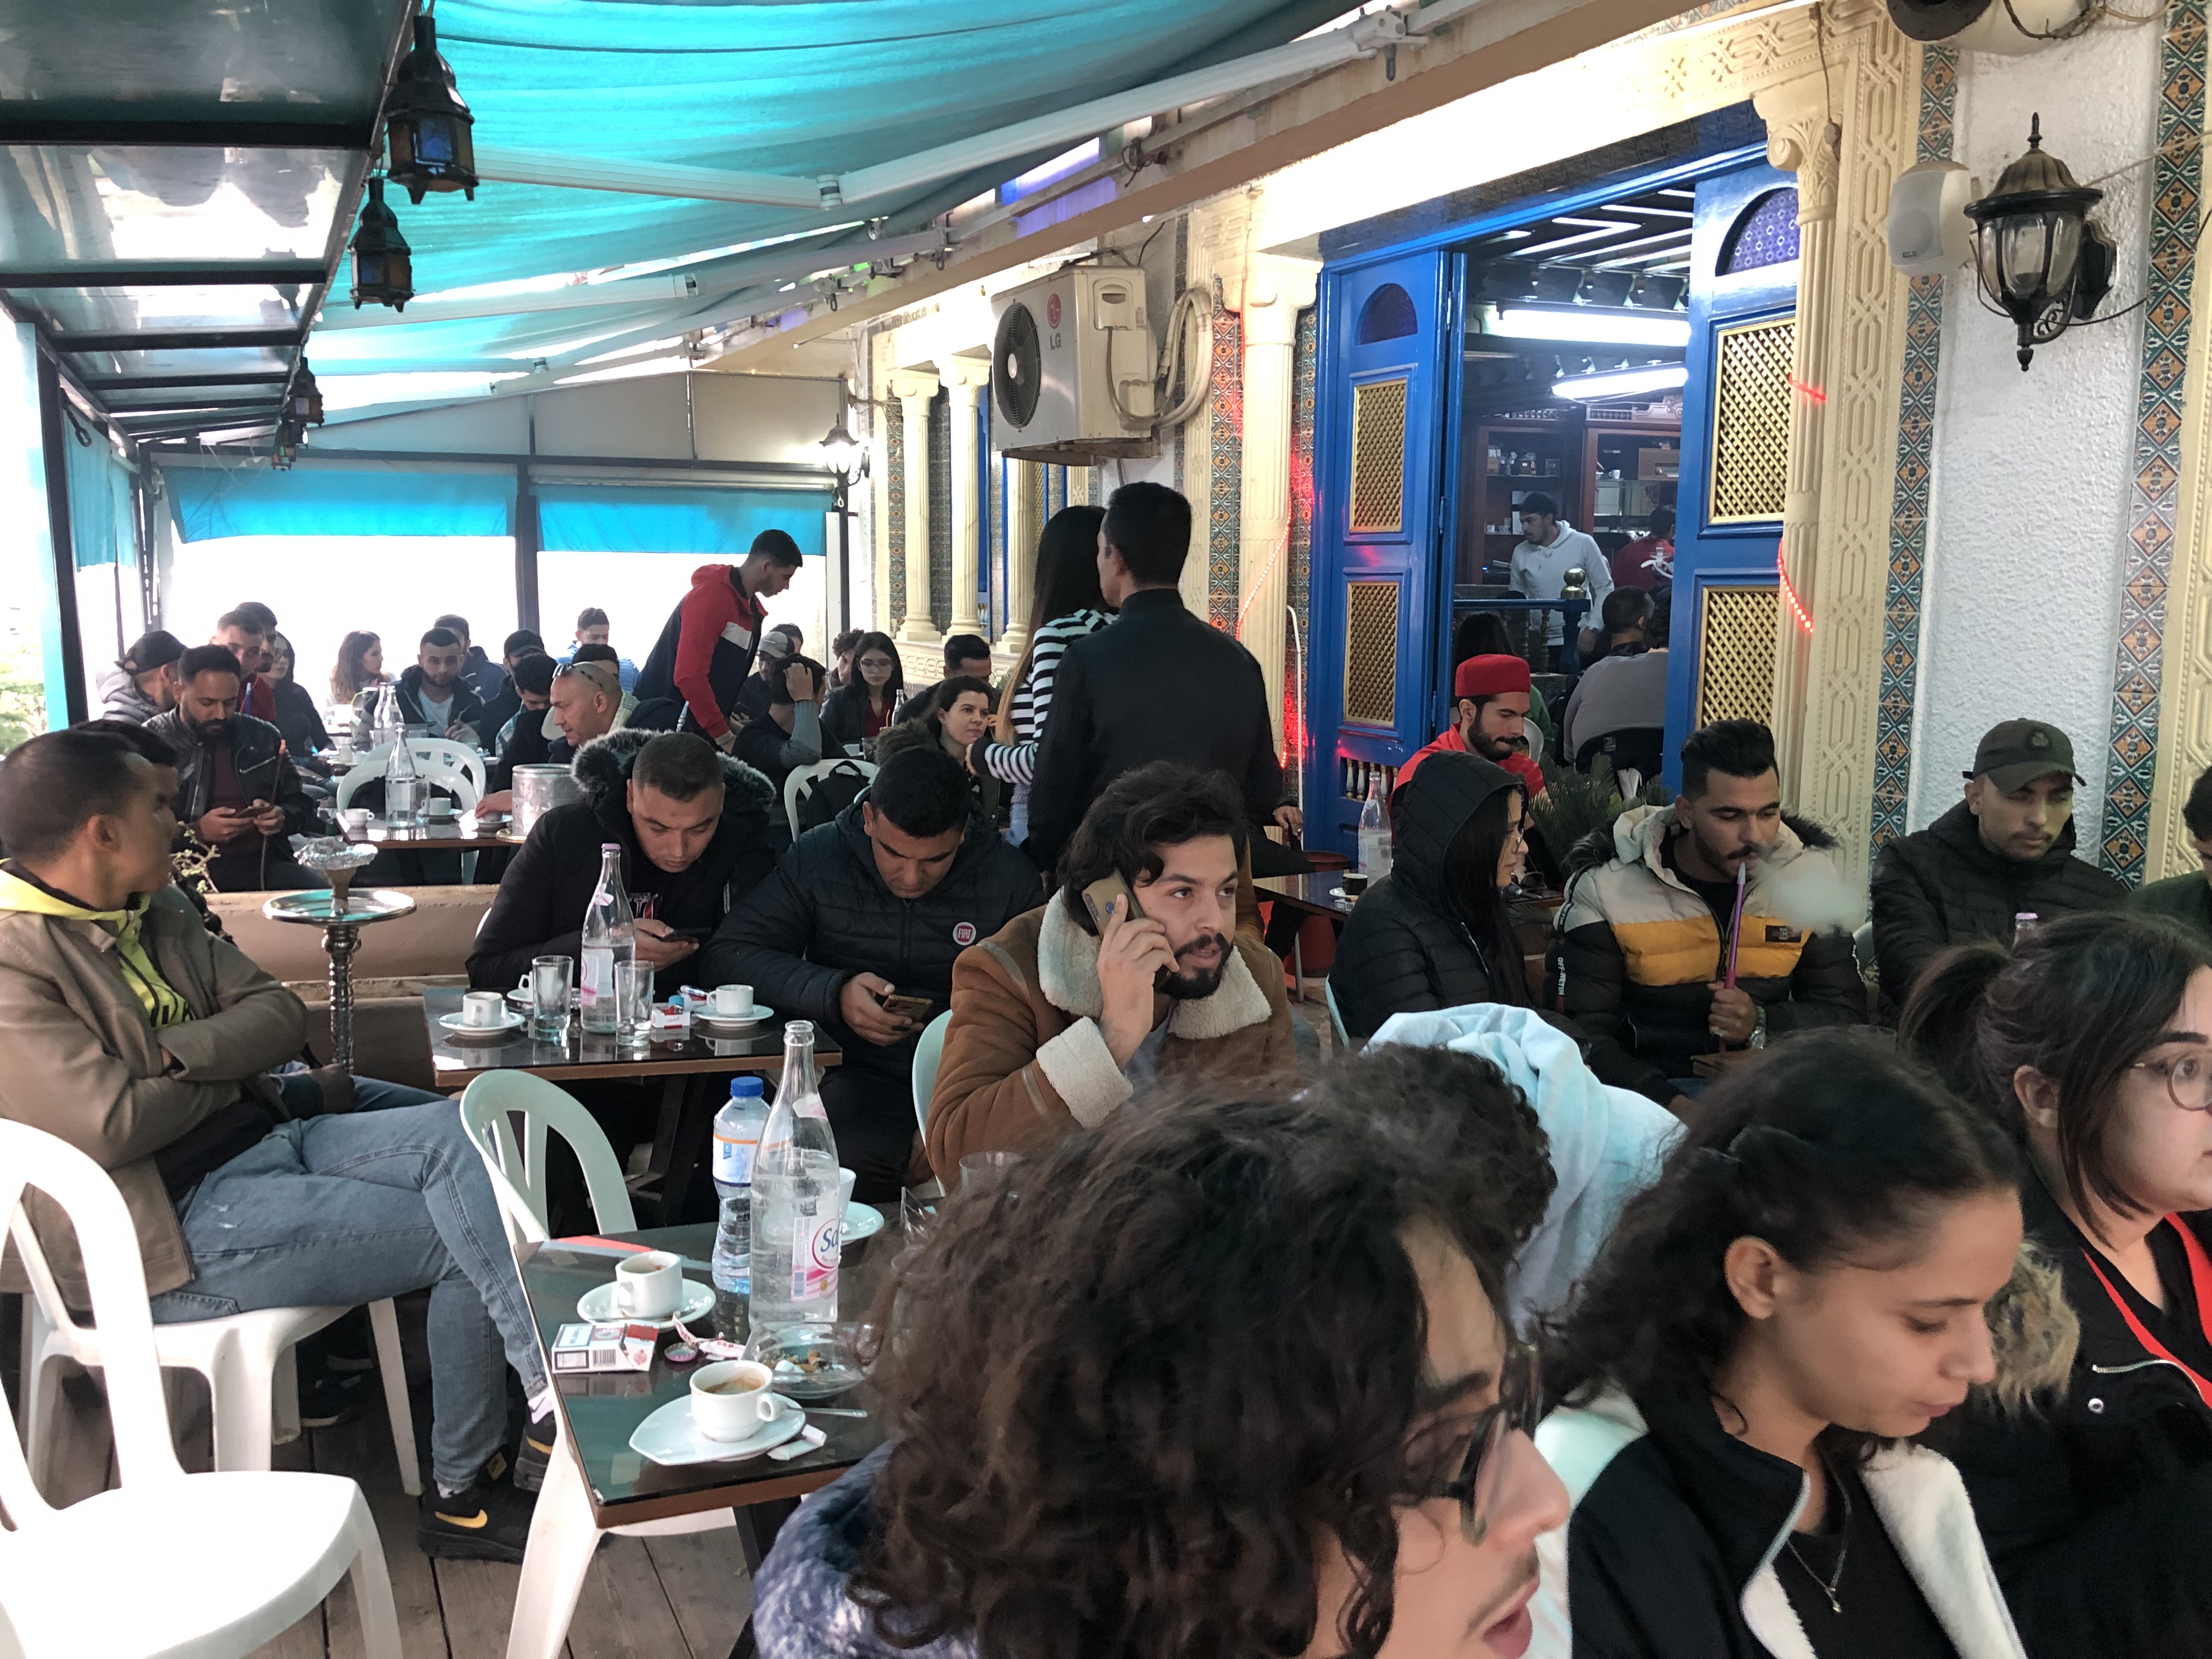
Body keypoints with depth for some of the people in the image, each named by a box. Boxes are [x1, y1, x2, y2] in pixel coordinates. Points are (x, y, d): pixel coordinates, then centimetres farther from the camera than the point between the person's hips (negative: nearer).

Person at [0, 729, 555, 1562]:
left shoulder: (156, 912, 12)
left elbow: (280, 1015, 6)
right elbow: (110, 1125, -23)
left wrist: (175, 1053, -14)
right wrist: (238, 1071, -5)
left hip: (272, 1138, 8)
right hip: (180, 1225, -8)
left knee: (462, 1132, -17)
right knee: (459, 1237, -14)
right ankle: (462, 1493, -1)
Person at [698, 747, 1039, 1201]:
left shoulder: (1010, 878, 4)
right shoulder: (819, 857, 3)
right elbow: (724, 956, -2)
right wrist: (833, 993, -16)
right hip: (857, 1071, 0)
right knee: (854, 1162, -35)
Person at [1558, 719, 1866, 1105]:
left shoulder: (1811, 873, 3)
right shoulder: (1606, 887, -7)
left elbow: (1845, 1012, 7)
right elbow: (1588, 1033, -10)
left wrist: (1761, 1025, -14)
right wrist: (1670, 1103, -26)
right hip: (1650, 1086, -3)